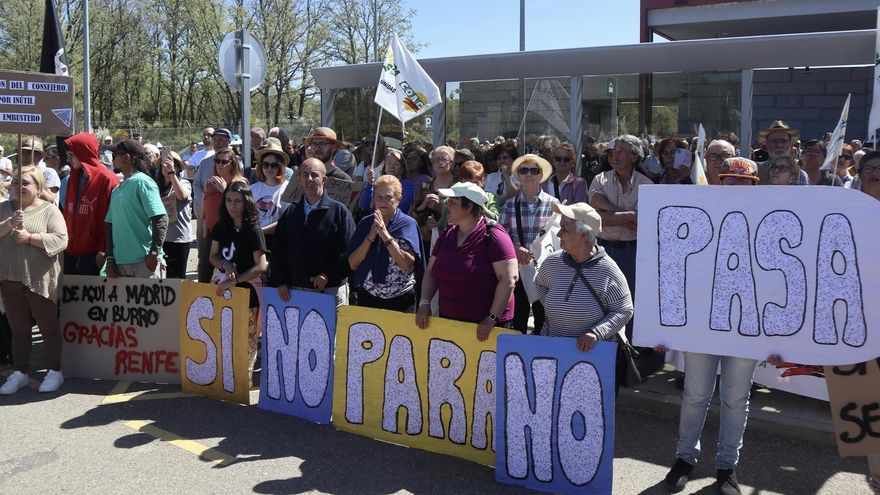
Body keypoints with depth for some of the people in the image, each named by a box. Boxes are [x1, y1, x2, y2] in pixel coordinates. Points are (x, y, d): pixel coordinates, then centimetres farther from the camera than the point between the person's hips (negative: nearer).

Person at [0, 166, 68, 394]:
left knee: (48, 327, 6)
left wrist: (29, 237, -20)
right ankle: (20, 373, 24)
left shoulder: (49, 210, -3)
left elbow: (61, 239, -14)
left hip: (40, 280, -4)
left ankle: (54, 372, 17)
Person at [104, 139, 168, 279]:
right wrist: (110, 258, 10)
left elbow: (161, 219, -15)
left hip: (145, 262, -7)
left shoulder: (142, 182, -7)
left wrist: (154, 253, -18)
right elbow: (111, 225, 18)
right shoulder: (116, 190, 15)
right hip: (121, 262, 7)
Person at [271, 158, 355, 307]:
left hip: (330, 290, -4)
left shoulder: (339, 211, -2)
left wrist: (329, 275, -15)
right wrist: (280, 282, 5)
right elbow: (278, 249, 13)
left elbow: (348, 251, -7)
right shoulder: (290, 213, 12)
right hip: (294, 290, 4)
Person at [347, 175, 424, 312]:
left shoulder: (408, 224, -5)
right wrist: (370, 237, -14)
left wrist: (385, 235, -21)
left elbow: (408, 264, -18)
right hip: (367, 297, 3)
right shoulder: (365, 223, 4)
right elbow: (353, 264, -2)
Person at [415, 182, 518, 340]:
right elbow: (431, 272, 17)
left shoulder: (492, 235, -12)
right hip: (448, 321, 6)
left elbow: (509, 279, -18)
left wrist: (492, 318, -20)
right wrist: (424, 303, 3)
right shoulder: (447, 235, 11)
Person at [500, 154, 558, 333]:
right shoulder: (510, 205, 4)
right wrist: (516, 248, -17)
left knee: (543, 322, 6)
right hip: (517, 271, 1)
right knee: (518, 322, 11)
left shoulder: (553, 204, 0)